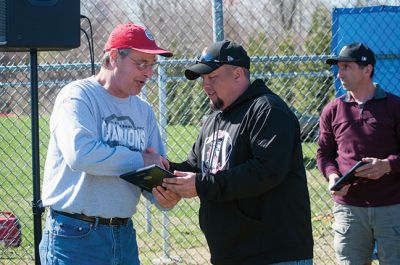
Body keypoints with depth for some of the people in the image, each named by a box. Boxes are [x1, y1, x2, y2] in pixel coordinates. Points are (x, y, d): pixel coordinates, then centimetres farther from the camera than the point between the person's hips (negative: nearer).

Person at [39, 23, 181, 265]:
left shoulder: (144, 111, 14)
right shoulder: (78, 96, -8)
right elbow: (80, 153, -25)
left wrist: (165, 197, -11)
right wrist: (139, 160, -15)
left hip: (124, 235, 7)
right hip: (76, 236, -7)